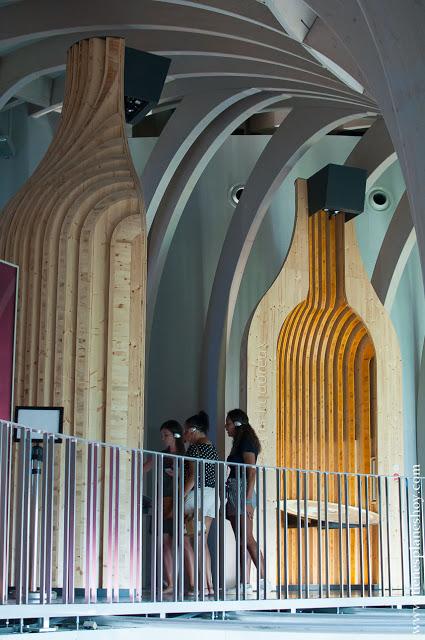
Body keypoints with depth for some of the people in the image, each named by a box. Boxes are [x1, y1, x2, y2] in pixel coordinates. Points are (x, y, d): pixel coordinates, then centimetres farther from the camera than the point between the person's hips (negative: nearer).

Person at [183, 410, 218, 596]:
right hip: (212, 493, 8)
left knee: (186, 540, -4)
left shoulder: (195, 447, -9)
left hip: (197, 493, -8)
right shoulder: (212, 447, 16)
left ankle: (194, 585, -10)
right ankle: (208, 585, 7)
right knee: (202, 541, 10)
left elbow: (194, 476, -16)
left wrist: (181, 497, -16)